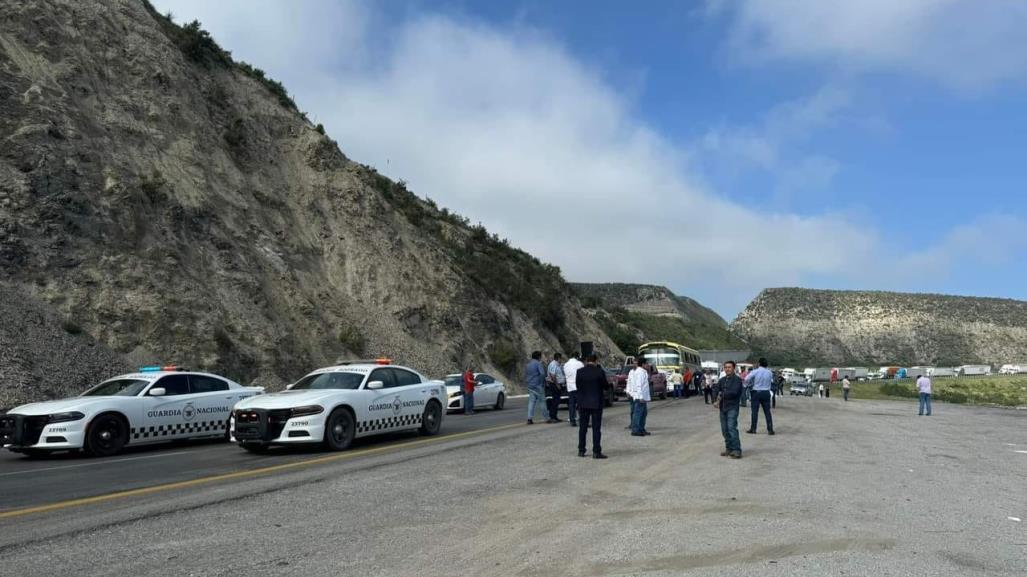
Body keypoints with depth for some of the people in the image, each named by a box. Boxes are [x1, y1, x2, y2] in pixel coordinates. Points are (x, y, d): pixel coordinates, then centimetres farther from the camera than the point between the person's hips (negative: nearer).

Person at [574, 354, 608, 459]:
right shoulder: (600, 372, -12)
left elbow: (577, 385, 1)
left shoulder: (579, 371, -5)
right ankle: (596, 452, 0)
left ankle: (581, 450, 16)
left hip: (583, 403, 3)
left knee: (583, 427, 12)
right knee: (596, 428, 2)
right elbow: (605, 385, -2)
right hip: (596, 403, -3)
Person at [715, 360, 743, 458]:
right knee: (725, 429, 8)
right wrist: (715, 401, -10)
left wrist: (721, 395, -11)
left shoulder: (737, 380, -5)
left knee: (732, 428, -15)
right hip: (722, 407, 6)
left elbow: (734, 392, -18)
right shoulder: (721, 380, 14)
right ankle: (729, 448, 19)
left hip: (732, 407, -6)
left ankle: (737, 450, -12)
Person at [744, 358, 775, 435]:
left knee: (755, 411, 3)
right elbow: (772, 382, 7)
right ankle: (770, 430, 6)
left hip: (756, 392, -3)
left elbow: (747, 379, -13)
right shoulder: (769, 372, 1)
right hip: (766, 393, 3)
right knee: (767, 412, 7)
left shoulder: (755, 371, -10)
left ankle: (753, 429, 6)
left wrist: (748, 384, 7)